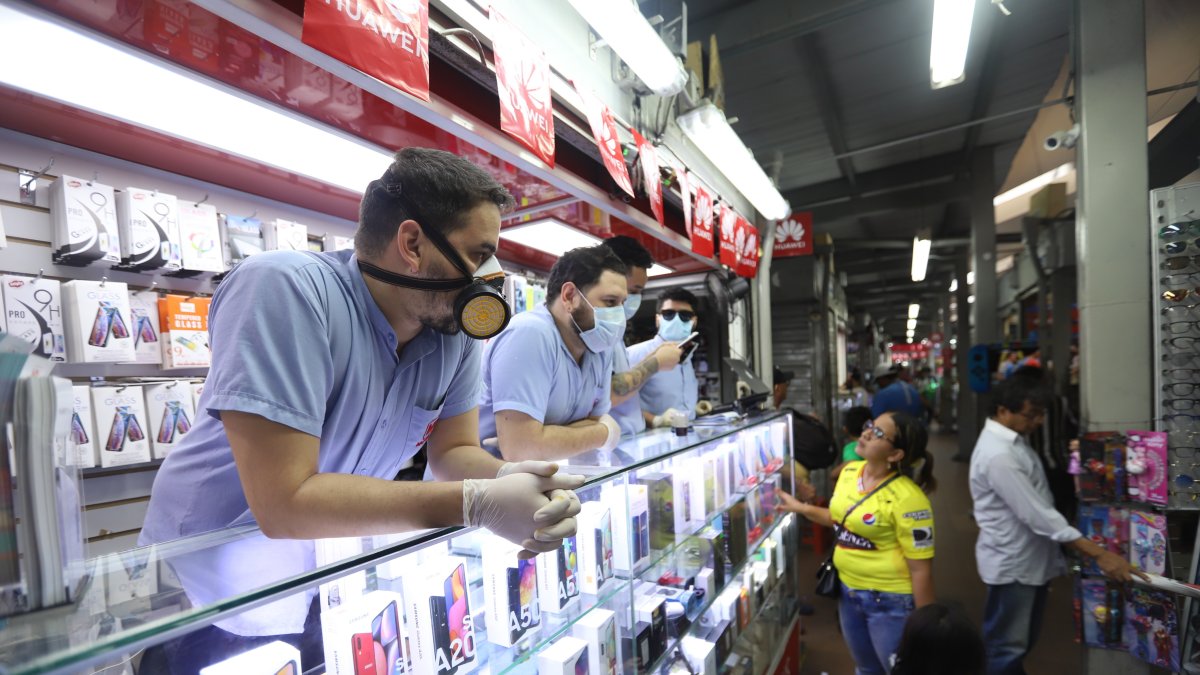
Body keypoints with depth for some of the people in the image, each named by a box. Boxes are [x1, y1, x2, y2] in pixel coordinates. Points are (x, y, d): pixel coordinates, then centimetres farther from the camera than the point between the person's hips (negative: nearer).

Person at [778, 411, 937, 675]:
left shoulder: (906, 498, -25)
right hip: (849, 592, 7)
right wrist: (802, 508, 4)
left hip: (890, 601, -7)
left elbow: (921, 569, -19)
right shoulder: (849, 472, -4)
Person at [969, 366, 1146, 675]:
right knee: (1005, 648, 7)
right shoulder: (998, 455, -28)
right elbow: (1037, 515, -28)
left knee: (1023, 641, 23)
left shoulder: (1013, 439, 4)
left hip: (1030, 558, 9)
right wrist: (1099, 554, -25)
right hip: (1011, 564, -9)